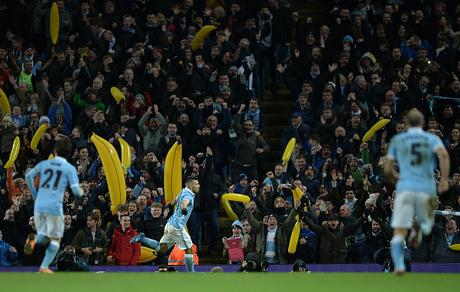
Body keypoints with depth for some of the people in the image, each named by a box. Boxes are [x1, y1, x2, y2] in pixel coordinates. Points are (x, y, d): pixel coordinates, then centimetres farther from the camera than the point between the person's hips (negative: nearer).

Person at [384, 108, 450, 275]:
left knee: (398, 234, -5)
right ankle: (420, 228, -5)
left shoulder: (397, 140, 13)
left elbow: (387, 170, 13)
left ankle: (399, 265, -28)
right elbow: (443, 155, -10)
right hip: (426, 189, 0)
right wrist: (445, 179, -10)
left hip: (404, 188, 0)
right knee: (426, 222, 27)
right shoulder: (432, 139, 11)